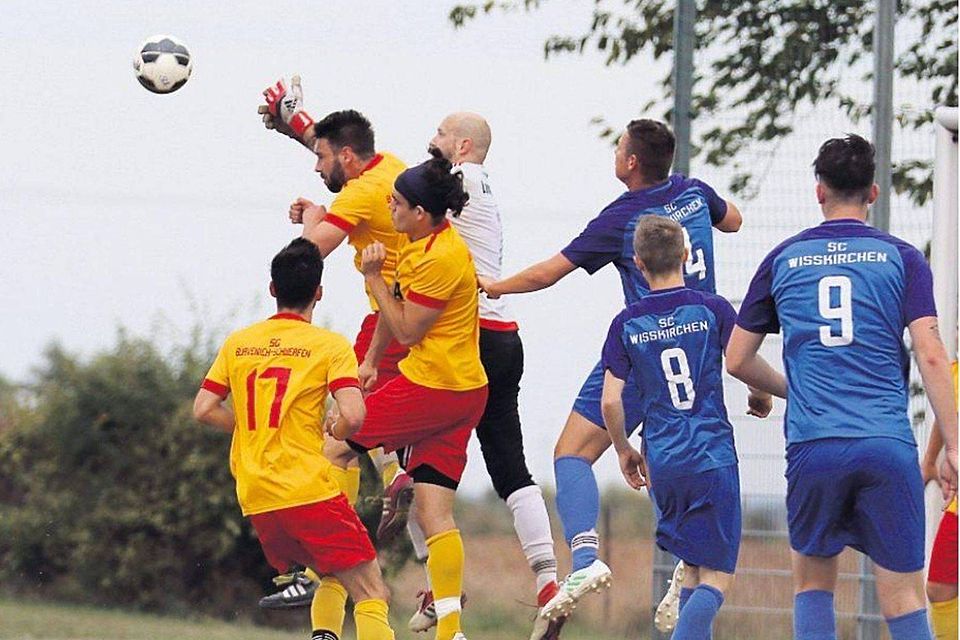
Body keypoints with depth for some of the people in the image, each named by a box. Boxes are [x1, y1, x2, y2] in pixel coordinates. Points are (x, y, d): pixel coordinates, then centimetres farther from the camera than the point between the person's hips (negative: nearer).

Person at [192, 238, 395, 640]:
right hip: (308, 490, -6)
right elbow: (353, 416, -15)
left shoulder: (237, 343, 11)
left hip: (254, 498, 6)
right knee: (371, 594, -6)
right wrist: (334, 432, 7)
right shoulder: (329, 345, -3)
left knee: (334, 575, 25)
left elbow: (204, 410, 8)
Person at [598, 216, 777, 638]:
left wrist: (623, 450, 16)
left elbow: (610, 400, 0)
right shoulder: (713, 310, -3)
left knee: (693, 569, 19)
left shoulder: (626, 324, 3)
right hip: (713, 458, -3)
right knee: (717, 577, -2)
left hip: (661, 464, 3)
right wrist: (763, 398, 15)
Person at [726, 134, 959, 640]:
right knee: (903, 596, -1)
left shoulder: (783, 259, 11)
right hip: (888, 446, -1)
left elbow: (737, 360, 16)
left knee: (813, 582, 17)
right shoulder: (901, 257, 6)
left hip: (812, 446, 1)